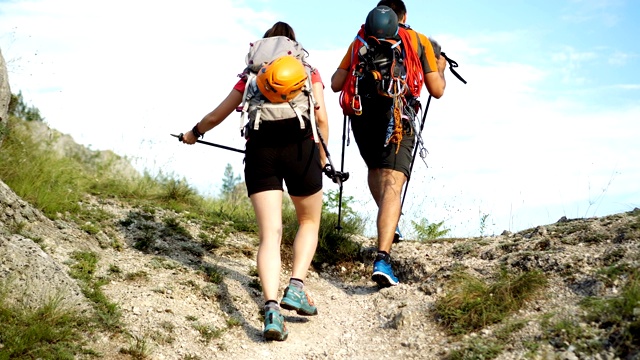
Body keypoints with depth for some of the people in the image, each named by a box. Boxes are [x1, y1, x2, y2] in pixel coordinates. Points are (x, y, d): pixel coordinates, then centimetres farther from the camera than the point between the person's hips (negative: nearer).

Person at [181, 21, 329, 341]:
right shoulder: (308, 70, 20)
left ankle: (271, 308, -20)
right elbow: (321, 116, 7)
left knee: (270, 233, -2)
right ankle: (295, 288, 1)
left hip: (259, 150, 1)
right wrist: (322, 156, 19)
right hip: (299, 146, -1)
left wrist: (194, 133, 47)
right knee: (309, 221, 20)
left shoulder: (253, 74, 23)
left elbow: (217, 115, 29)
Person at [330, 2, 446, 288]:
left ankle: (389, 226, 29)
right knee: (392, 185, -12)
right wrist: (440, 69, 34)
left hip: (361, 114, 3)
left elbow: (336, 84, 15)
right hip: (397, 116, -3)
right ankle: (382, 258, -26)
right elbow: (437, 91, 13)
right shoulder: (419, 40, 15)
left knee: (375, 169, 31)